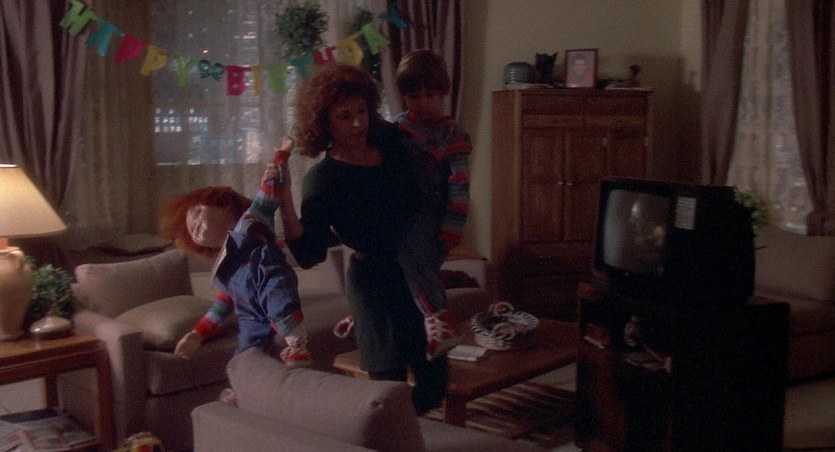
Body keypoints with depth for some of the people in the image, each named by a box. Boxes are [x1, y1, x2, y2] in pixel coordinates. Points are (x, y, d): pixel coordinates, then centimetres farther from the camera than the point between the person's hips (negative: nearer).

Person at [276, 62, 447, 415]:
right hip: (375, 282, -6)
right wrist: (284, 204, -34)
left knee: (433, 383, 13)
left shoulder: (390, 140, 1)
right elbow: (309, 255, -24)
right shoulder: (321, 180, -15)